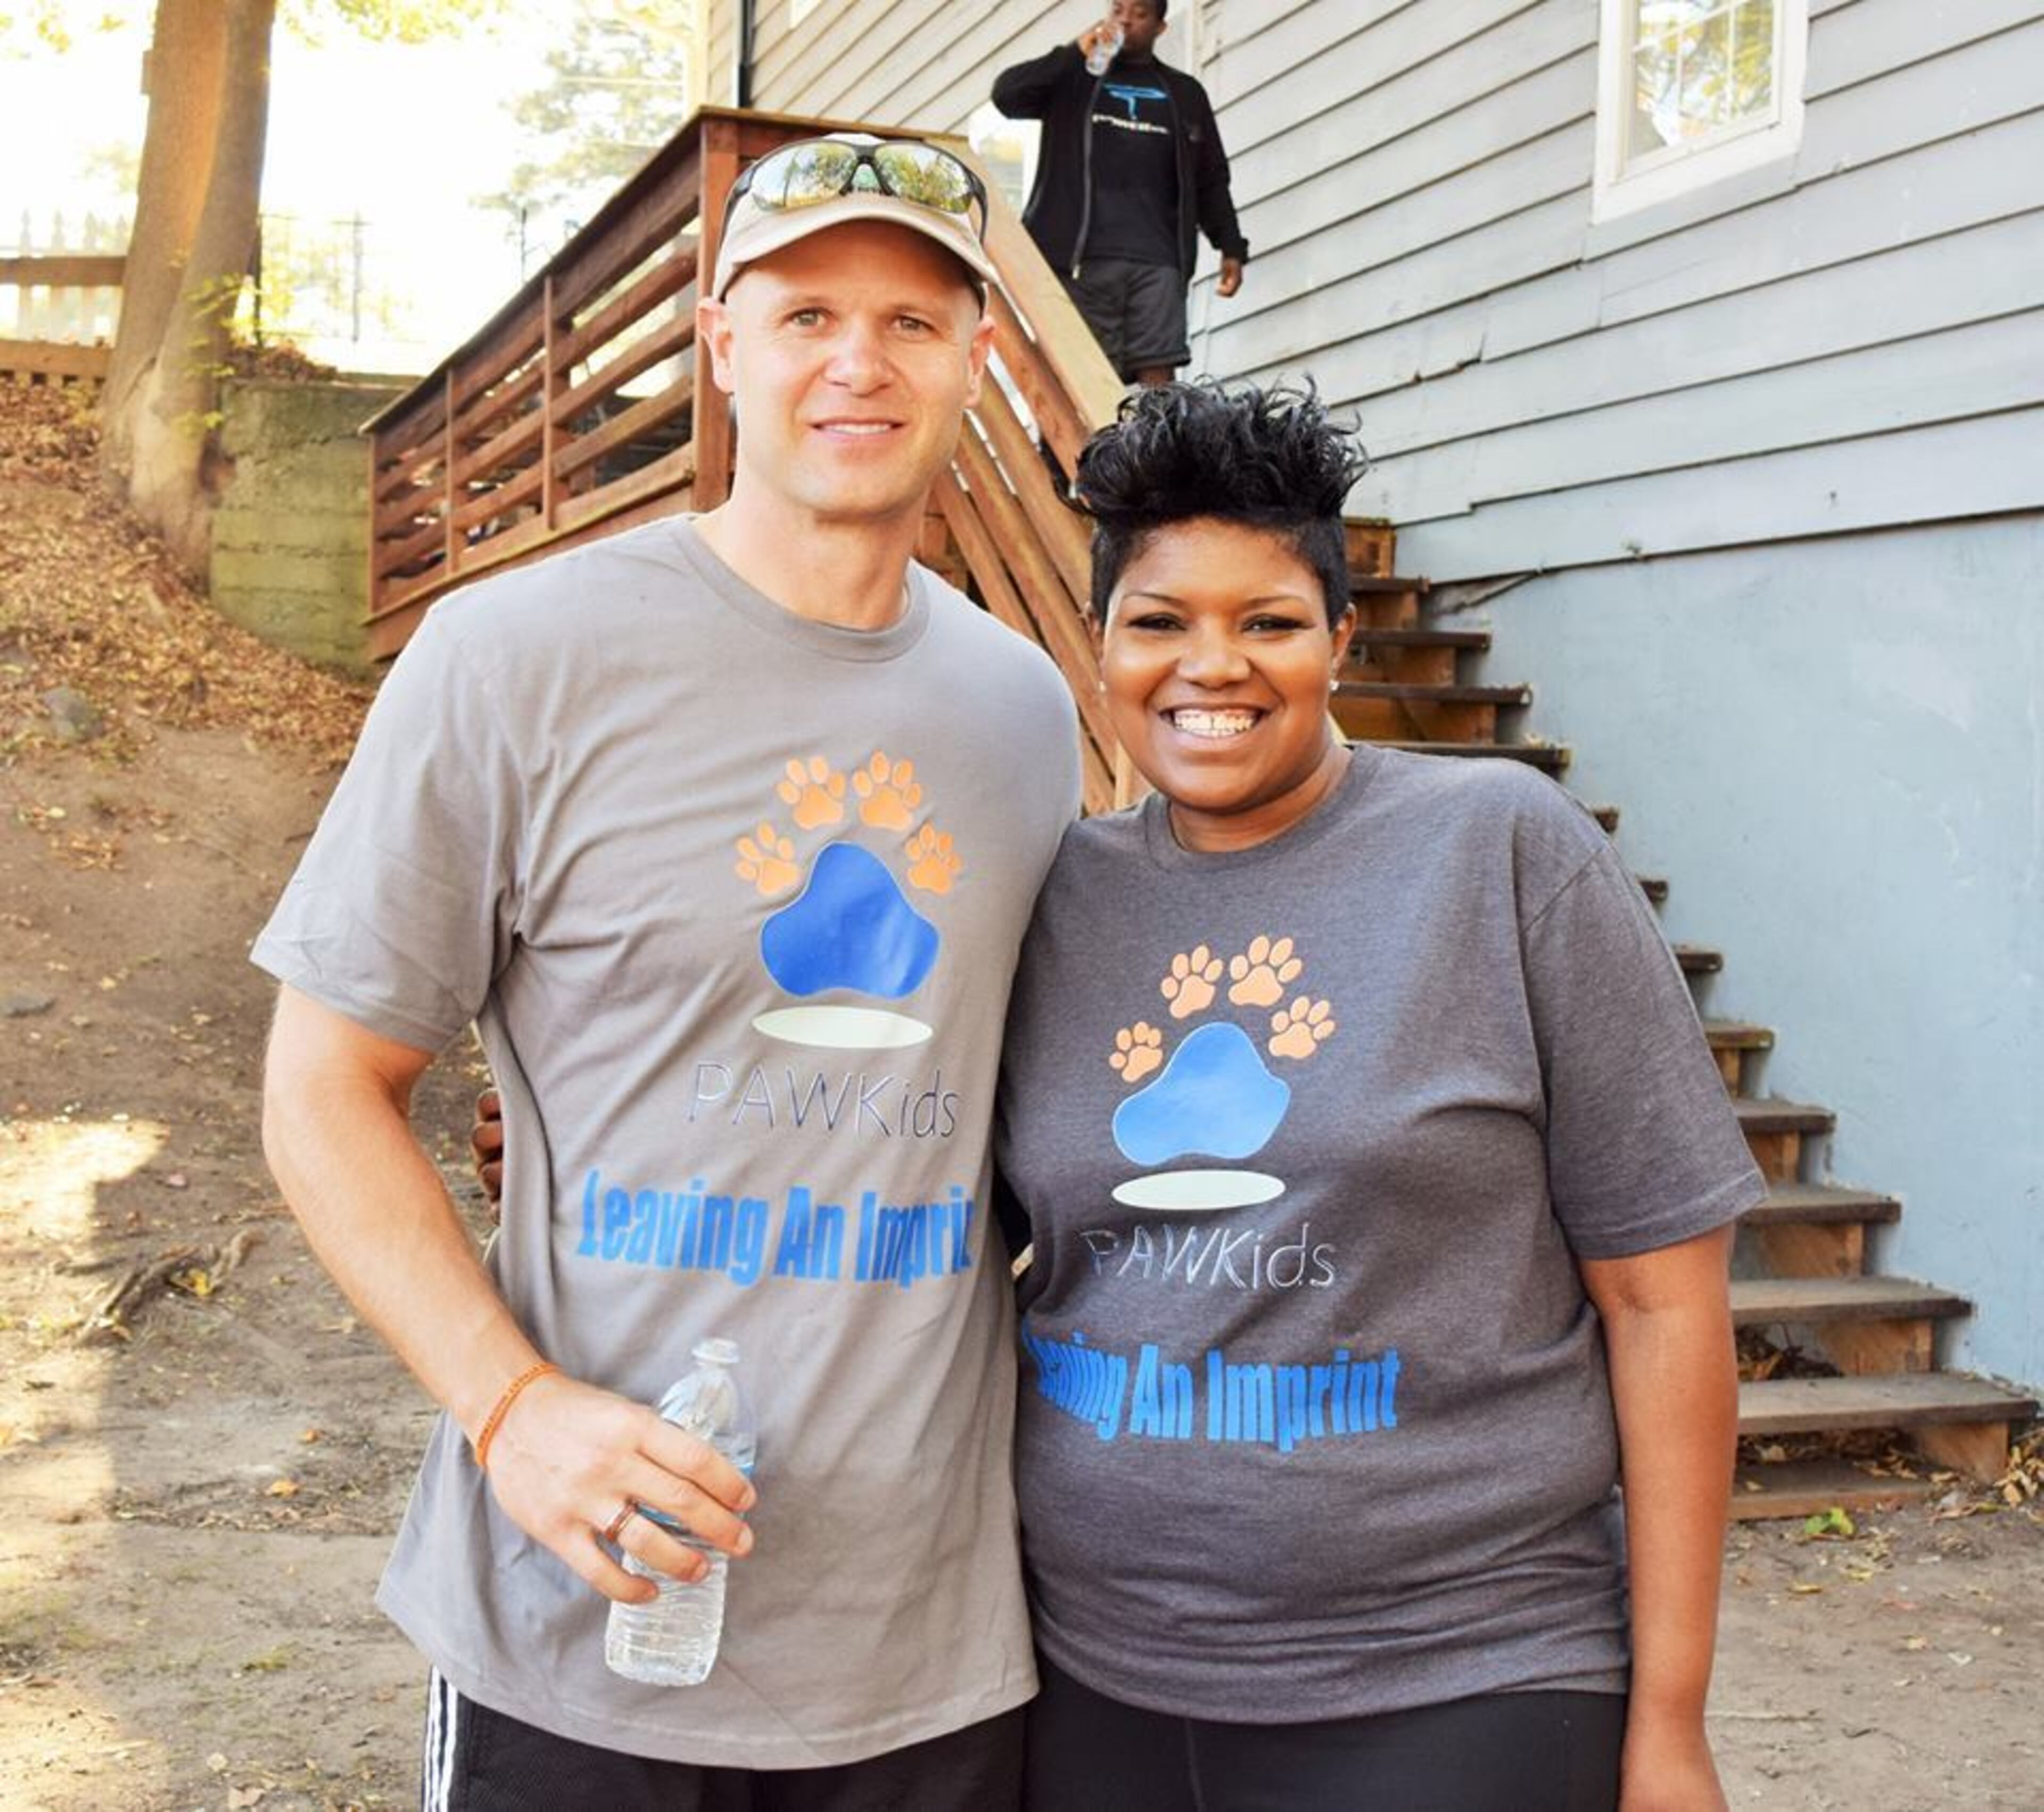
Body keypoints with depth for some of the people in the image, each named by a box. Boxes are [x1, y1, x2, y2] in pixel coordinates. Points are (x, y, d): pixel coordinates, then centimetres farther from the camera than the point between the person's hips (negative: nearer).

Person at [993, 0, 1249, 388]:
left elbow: (1211, 178, 21)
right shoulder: (1072, 78, 16)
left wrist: (1231, 247, 10)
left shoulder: (1185, 94, 22)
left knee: (1158, 375, -11)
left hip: (1158, 259, 1)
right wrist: (1075, 53, -6)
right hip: (1083, 256, -1)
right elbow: (1006, 95, 0)